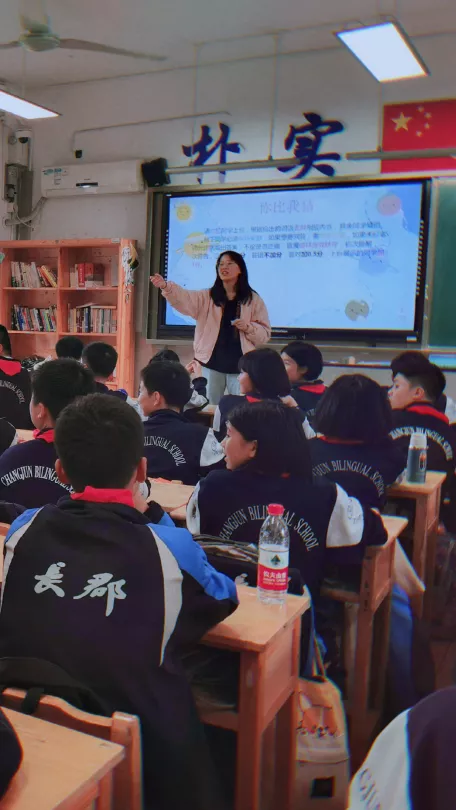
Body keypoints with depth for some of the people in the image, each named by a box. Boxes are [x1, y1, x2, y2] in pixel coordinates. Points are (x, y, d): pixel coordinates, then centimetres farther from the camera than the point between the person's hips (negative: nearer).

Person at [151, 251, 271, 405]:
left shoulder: (253, 300, 5)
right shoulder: (207, 297, 7)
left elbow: (264, 333, 5)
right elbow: (184, 298, -12)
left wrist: (248, 327, -15)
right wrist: (165, 287, -30)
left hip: (240, 364, -1)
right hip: (212, 362, 1)